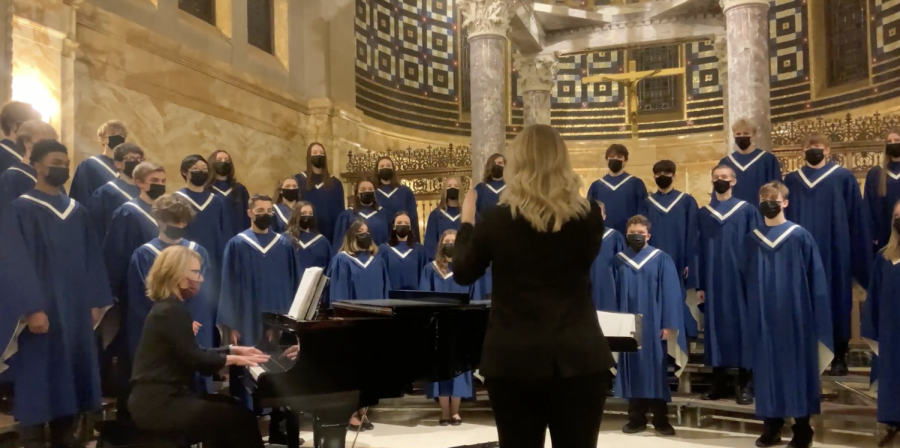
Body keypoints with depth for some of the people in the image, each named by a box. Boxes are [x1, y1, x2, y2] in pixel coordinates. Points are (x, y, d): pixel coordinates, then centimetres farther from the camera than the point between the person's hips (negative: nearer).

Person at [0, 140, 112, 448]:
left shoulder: (77, 211, 13)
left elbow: (91, 258, 12)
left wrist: (95, 302, 5)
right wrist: (31, 308, -20)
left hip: (76, 310, 6)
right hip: (41, 311, -6)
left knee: (69, 378, 10)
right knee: (37, 382, -1)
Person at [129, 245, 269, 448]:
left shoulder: (170, 308, 16)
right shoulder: (171, 312, -16)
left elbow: (194, 353, 21)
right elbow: (197, 361, -18)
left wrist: (233, 350, 18)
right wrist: (232, 359, -4)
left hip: (163, 397, 11)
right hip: (158, 404, -11)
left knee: (229, 405, 23)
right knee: (242, 418, -13)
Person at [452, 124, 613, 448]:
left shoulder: (496, 219, -9)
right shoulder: (589, 216, -4)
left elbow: (463, 274, 6)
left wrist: (467, 220, 19)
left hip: (513, 361, -1)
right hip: (580, 359, 1)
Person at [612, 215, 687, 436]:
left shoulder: (662, 259, -1)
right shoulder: (618, 261, 6)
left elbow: (671, 293, -4)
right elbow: (614, 294, 7)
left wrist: (668, 324, -10)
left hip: (653, 323, -2)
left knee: (656, 369, 3)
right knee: (633, 369, 5)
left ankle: (660, 418, 11)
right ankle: (636, 417, 13)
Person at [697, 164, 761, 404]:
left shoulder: (747, 210, 1)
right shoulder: (703, 214, 10)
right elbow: (700, 250, 10)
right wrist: (700, 284, 5)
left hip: (739, 278, -3)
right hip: (713, 280, 3)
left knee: (741, 326, -1)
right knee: (715, 327, 5)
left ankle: (745, 384, 6)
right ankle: (718, 382, 13)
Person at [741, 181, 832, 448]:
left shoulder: (800, 236, -1)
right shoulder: (751, 239, 8)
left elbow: (815, 278, -2)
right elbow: (745, 280, 13)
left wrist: (814, 315, -6)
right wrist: (749, 312, 8)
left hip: (794, 313, -3)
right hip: (763, 316, 3)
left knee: (796, 366, 1)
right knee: (767, 368, 6)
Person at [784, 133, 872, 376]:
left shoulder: (844, 178, 1)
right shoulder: (792, 180, 9)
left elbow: (857, 218, 1)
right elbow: (784, 217, 12)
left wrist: (860, 256, -3)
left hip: (834, 249, -2)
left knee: (835, 299, 2)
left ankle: (839, 356, 11)